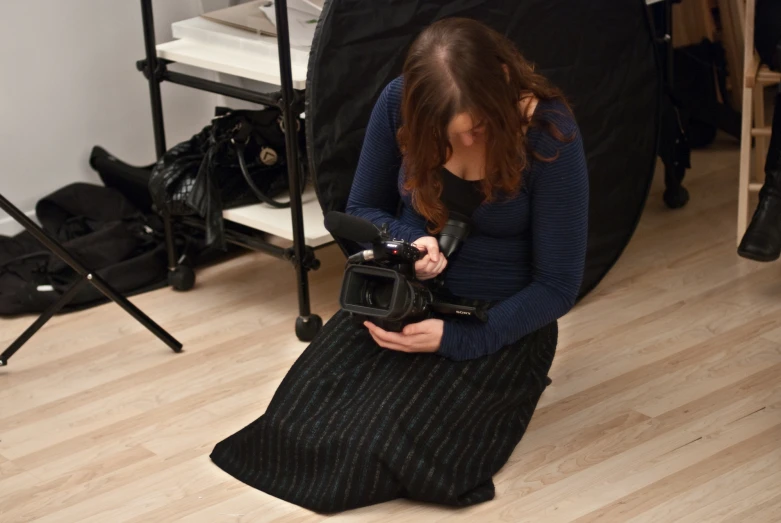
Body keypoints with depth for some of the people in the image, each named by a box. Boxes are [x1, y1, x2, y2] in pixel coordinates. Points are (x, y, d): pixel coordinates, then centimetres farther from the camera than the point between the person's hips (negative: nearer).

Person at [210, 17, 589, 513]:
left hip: (499, 322, -3)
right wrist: (408, 243, -19)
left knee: (385, 451, -24)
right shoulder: (398, 103, -12)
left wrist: (456, 340, -25)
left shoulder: (550, 135, -21)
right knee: (294, 426, -20)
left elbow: (557, 286, -15)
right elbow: (362, 210, 4)